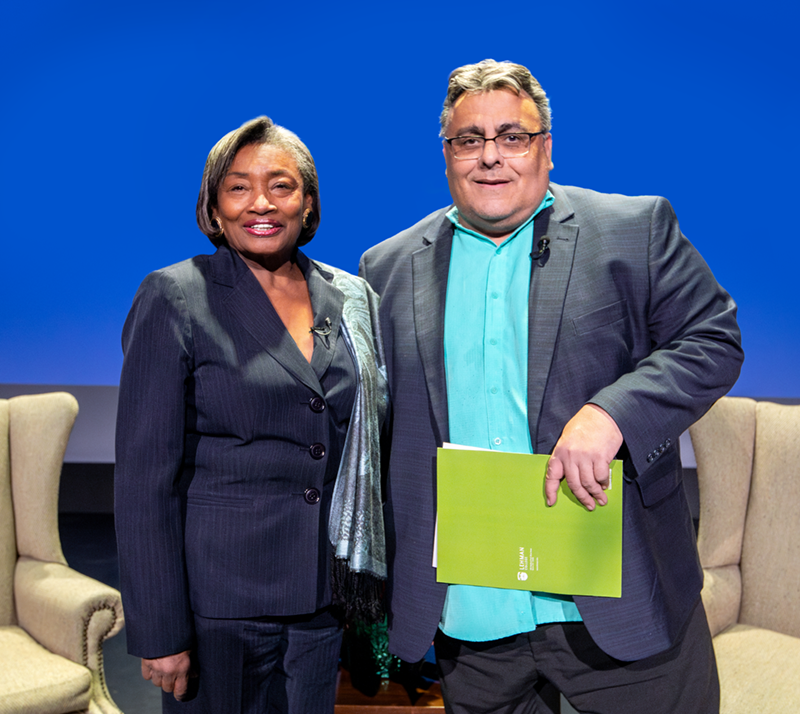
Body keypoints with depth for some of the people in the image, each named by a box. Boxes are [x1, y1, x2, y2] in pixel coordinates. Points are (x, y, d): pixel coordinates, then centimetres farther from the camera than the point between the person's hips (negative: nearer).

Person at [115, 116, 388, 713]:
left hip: (321, 601, 4)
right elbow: (145, 475, -11)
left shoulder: (353, 300, 5)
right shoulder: (175, 298, -8)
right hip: (216, 597, -4)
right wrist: (160, 634, -13)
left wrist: (369, 582, 7)